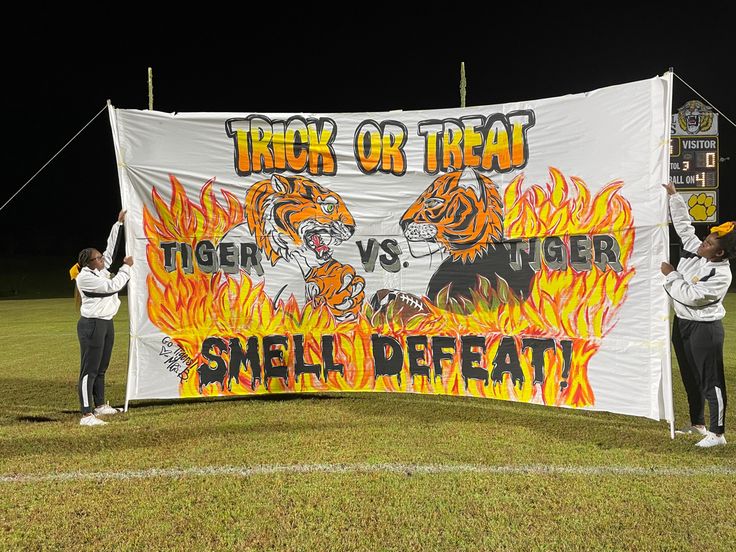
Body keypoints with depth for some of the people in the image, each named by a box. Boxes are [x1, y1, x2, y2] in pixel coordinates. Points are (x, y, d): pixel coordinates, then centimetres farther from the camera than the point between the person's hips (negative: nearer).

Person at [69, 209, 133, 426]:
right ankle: (86, 415, -8)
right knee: (89, 371, -9)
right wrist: (126, 267, -5)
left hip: (106, 323, 9)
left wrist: (119, 224, 19)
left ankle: (100, 405, 30)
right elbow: (113, 286, -17)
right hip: (92, 326, -9)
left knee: (101, 369, 18)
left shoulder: (100, 270, 10)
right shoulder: (85, 277, -14)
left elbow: (110, 249, 17)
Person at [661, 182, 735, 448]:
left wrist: (670, 274, -15)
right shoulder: (694, 248, -1)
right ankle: (697, 424, 32)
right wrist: (674, 196, 7)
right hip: (681, 323, 9)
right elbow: (683, 223, 9)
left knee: (711, 381, -3)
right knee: (690, 377, 18)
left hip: (704, 328, -8)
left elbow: (690, 296, -25)